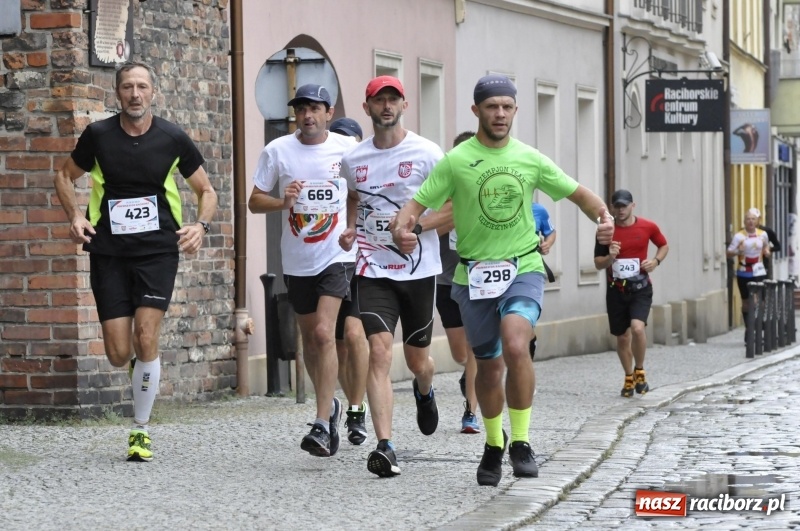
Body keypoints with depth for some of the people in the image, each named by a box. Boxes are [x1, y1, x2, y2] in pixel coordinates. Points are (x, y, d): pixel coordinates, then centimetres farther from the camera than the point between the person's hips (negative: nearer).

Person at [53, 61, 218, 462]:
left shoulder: (172, 139, -1)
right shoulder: (98, 135, 0)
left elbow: (206, 190, 11)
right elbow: (65, 176, 15)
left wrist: (200, 225, -8)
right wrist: (74, 216, -2)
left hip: (157, 249, -1)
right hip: (108, 252, 1)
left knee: (146, 337, -15)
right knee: (118, 354, -4)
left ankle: (141, 431, -1)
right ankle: (141, 367, 35)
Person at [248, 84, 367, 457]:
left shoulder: (348, 149, -2)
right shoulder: (277, 151, 0)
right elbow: (254, 201, 3)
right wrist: (283, 202, -16)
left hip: (337, 256, -3)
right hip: (296, 261, 3)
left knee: (324, 333, -17)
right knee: (309, 337, 13)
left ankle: (322, 425, -18)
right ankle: (330, 405, 37)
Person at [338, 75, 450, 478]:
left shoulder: (426, 154, -5)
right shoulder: (353, 160, 5)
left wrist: (415, 226, -17)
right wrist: (350, 230, 7)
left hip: (419, 268, -1)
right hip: (373, 268, 1)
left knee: (417, 358, 12)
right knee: (379, 350, -17)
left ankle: (424, 392, 51)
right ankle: (385, 447, -21)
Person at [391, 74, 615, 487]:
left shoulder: (530, 159, 4)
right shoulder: (455, 161, -1)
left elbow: (578, 193, 14)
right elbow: (418, 203, -4)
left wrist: (602, 217, -6)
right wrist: (401, 228, -26)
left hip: (523, 269, 0)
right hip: (474, 274, 0)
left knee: (515, 345, -26)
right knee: (489, 366, 9)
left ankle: (521, 442, -12)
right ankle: (493, 445, 35)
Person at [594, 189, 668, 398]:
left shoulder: (648, 227, -2)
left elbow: (664, 245, 16)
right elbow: (598, 263, 2)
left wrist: (656, 260, -4)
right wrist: (610, 257, -20)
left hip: (640, 288, -2)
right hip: (616, 290, 2)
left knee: (637, 328, -24)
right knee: (622, 337, 8)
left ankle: (640, 371, -1)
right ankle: (629, 378, 29)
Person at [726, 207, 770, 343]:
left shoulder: (763, 235, 3)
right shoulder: (739, 236, -6)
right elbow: (729, 253, -7)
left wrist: (767, 252, 1)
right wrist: (737, 251, -26)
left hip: (759, 273, 1)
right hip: (743, 274, -1)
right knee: (746, 301, 8)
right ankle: (748, 328, 20)